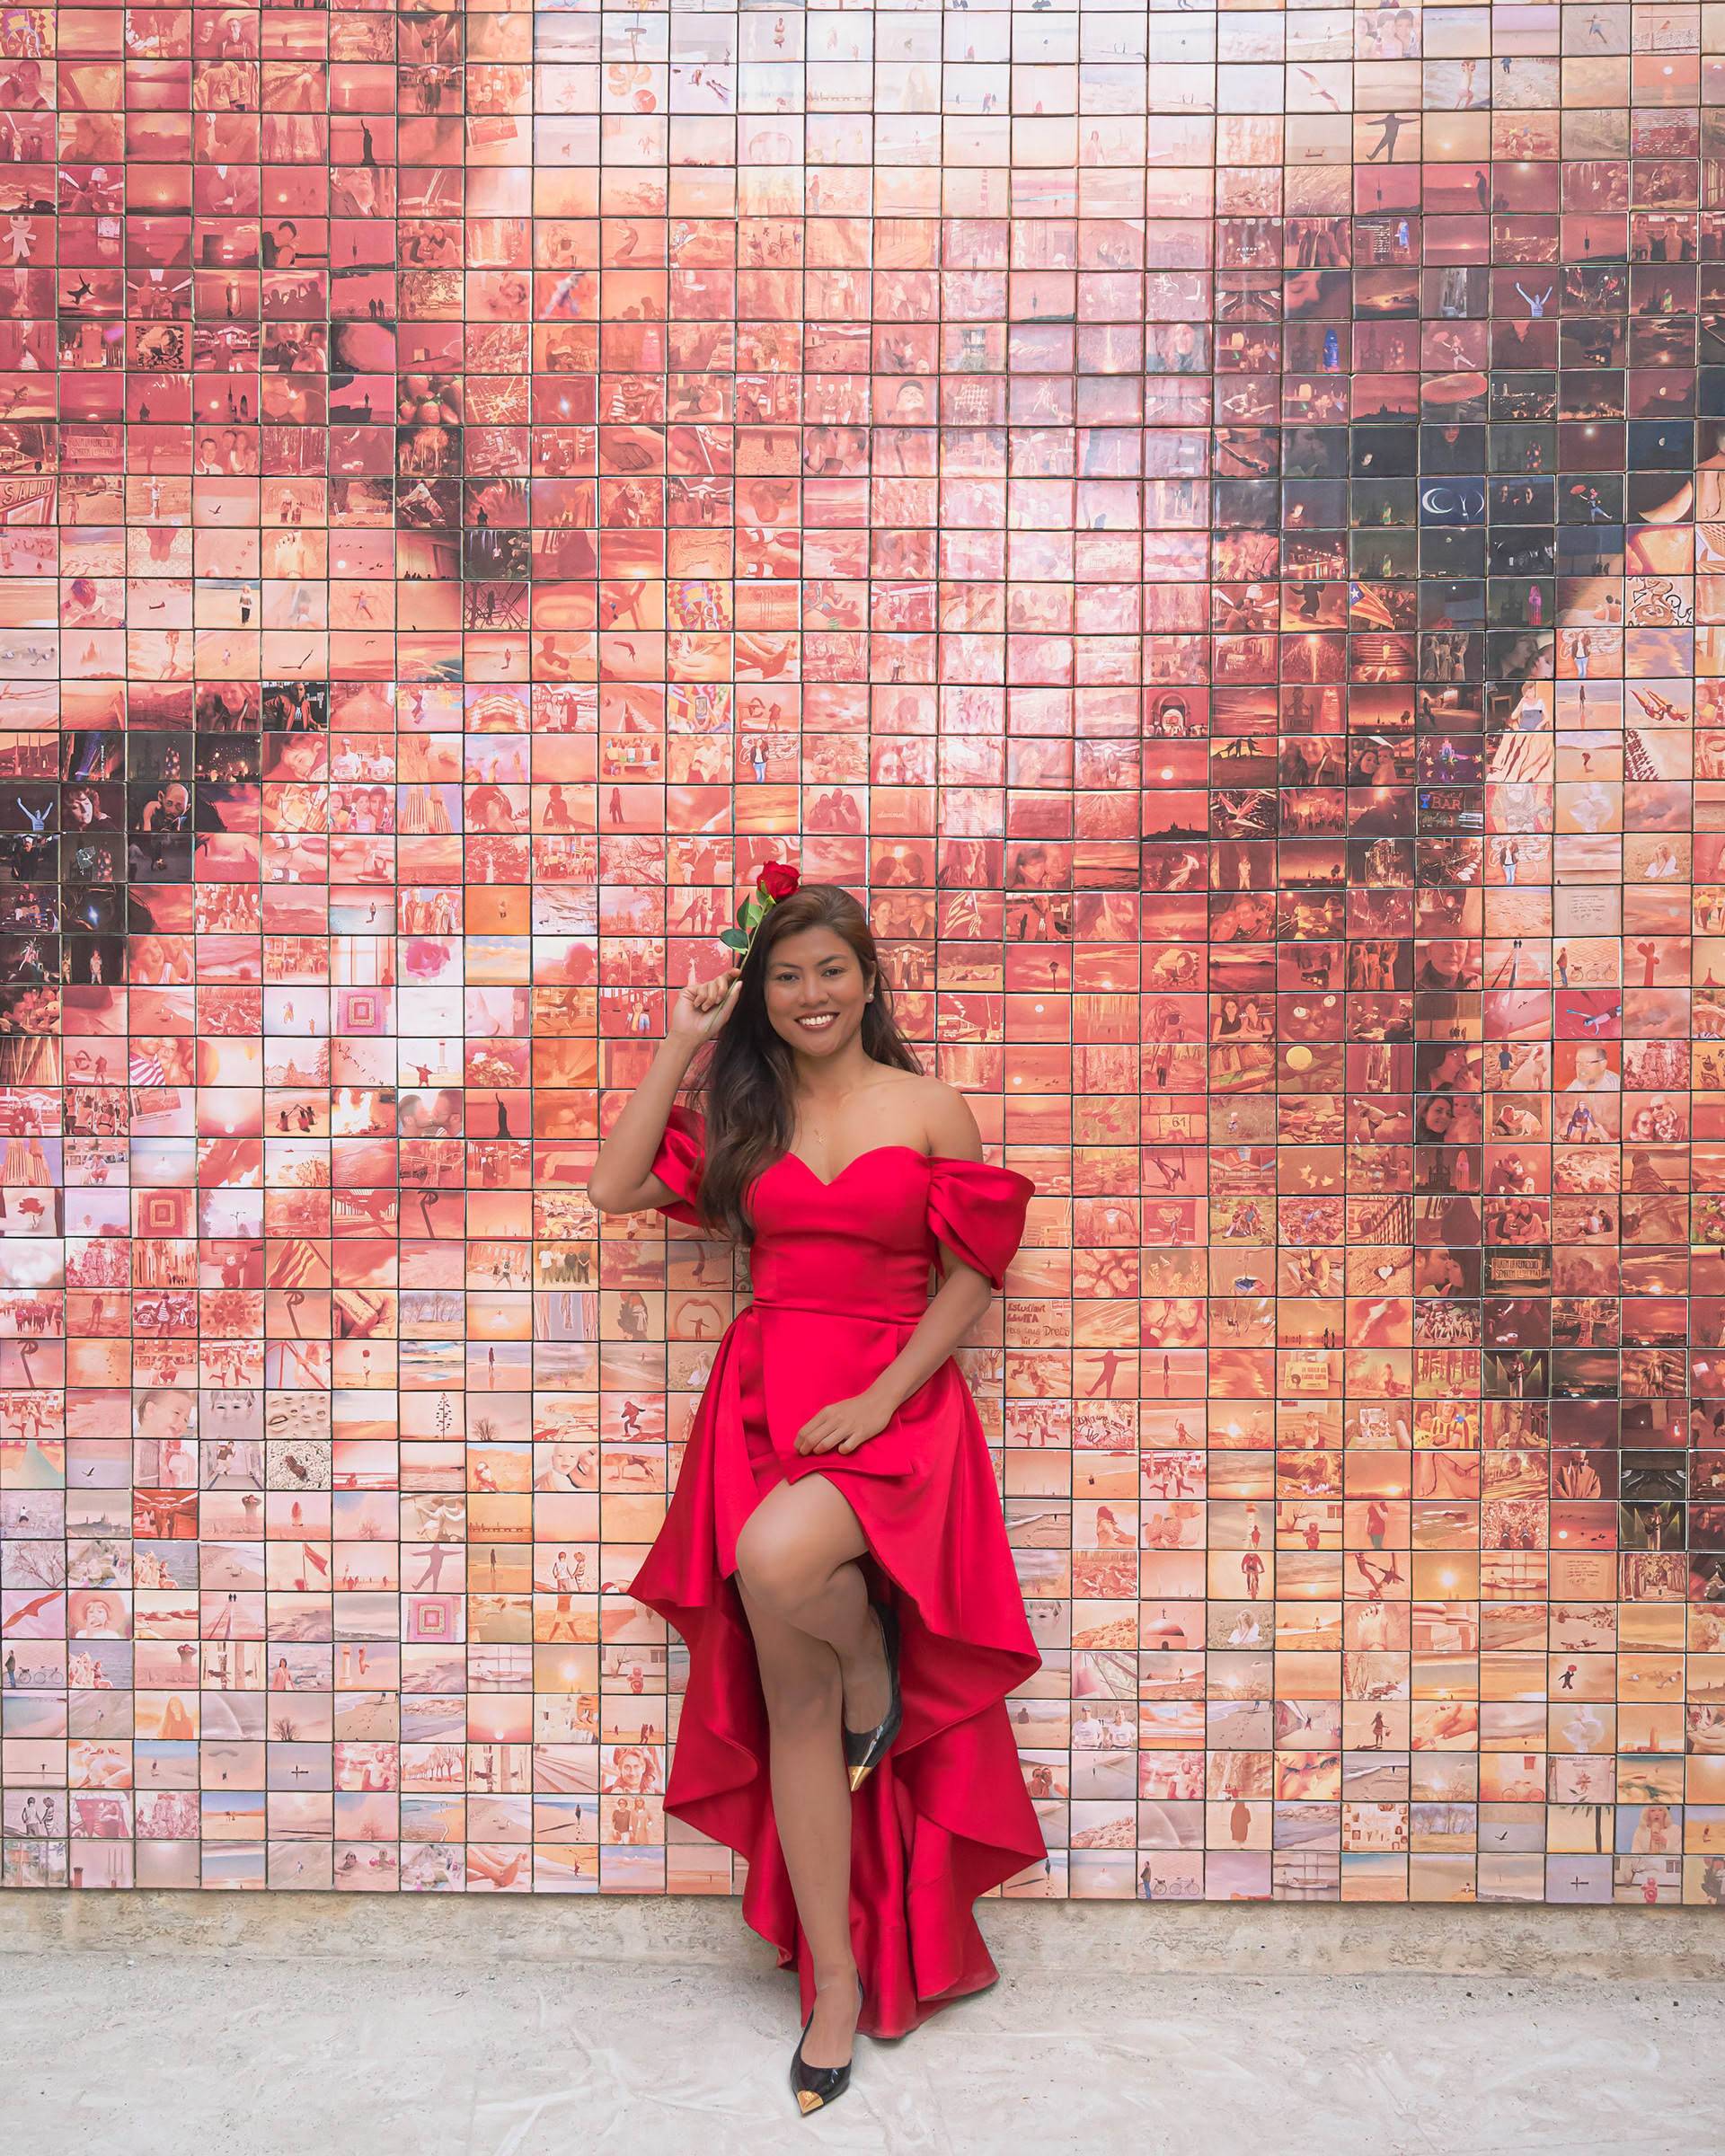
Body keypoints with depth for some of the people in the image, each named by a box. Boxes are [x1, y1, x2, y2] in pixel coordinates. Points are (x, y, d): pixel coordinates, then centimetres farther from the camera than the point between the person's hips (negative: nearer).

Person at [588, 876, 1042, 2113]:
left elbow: (977, 1273, 0)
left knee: (777, 1559, -36)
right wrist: (681, 1043, 1)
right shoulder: (742, 1110, 11)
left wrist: (880, 1398, -11)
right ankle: (837, 1980, 16)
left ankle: (874, 1661, 1)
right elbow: (615, 1188, 1)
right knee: (794, 1705, 2)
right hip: (764, 1399, 4)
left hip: (890, 1405, -3)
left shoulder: (927, 1109, 1)